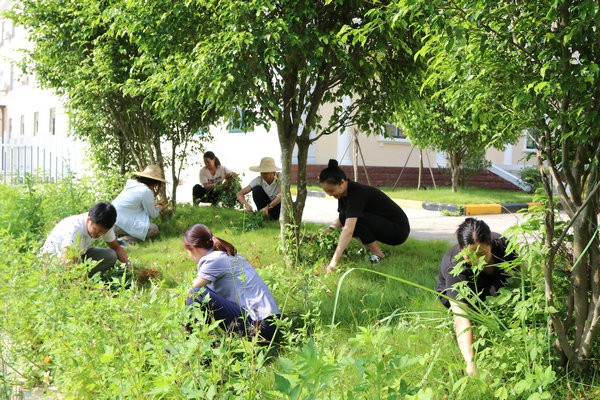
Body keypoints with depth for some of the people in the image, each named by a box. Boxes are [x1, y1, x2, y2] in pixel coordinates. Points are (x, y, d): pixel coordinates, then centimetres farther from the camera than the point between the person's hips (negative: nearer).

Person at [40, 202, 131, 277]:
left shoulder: (102, 226, -18)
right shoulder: (74, 228, -38)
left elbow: (116, 248, -1)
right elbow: (67, 264, -47)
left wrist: (128, 264, -21)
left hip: (79, 253, 6)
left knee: (111, 256, -18)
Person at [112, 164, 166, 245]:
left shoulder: (131, 185, 11)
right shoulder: (146, 191, -13)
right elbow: (152, 215, -1)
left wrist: (154, 207, 31)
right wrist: (157, 209, 19)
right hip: (120, 225, -9)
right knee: (154, 229, -5)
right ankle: (125, 240, -15)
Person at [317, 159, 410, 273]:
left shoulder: (357, 193, -29)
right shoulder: (344, 193, -2)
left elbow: (348, 230, -39)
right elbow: (341, 220, 17)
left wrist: (334, 261, -44)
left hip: (399, 230, -9)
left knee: (353, 218, -26)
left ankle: (378, 255, -13)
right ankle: (370, 247, 5)